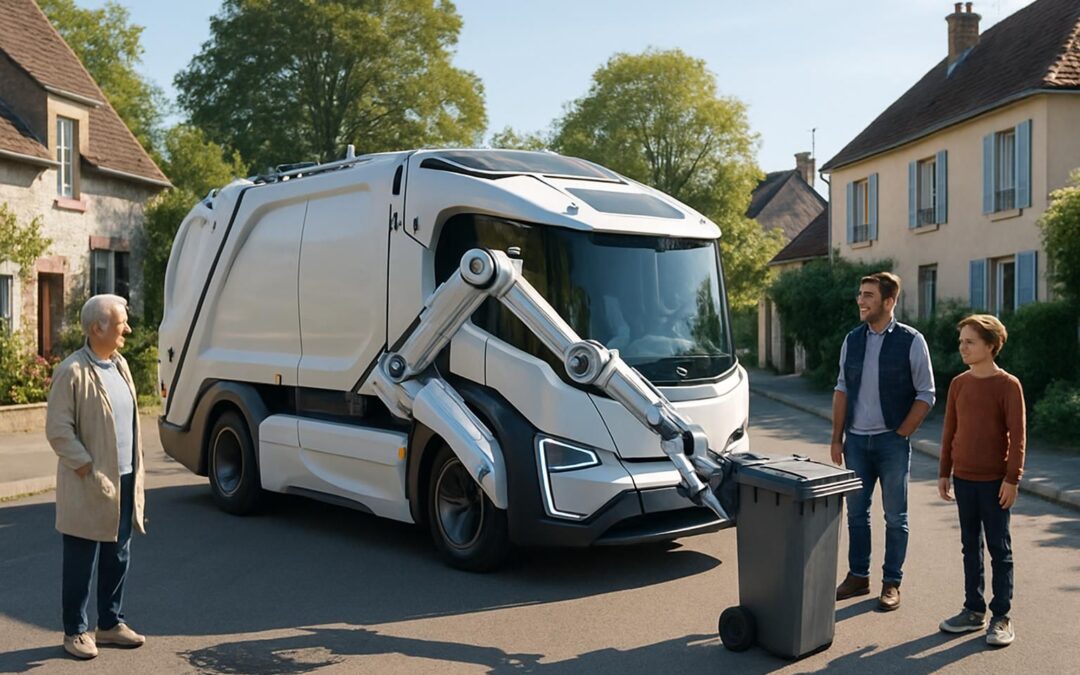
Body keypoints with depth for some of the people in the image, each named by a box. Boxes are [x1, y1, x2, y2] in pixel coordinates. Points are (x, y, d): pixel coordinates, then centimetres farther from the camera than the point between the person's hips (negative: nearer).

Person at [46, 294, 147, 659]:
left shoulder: (120, 365, 10)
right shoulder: (72, 371, -14)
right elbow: (58, 430, -15)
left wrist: (135, 473, 12)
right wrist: (88, 468, -16)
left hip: (125, 482, 7)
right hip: (90, 487, -7)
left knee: (118, 557, 16)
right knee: (80, 564, 6)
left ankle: (110, 623, 29)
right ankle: (76, 631, 19)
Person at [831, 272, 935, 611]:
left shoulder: (911, 341, -7)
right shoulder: (852, 340, 6)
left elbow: (926, 395, -4)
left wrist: (900, 434, -9)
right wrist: (837, 438, 7)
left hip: (892, 441, -4)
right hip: (856, 440, 4)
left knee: (895, 516, 5)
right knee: (856, 511, 11)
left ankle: (892, 583, 16)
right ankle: (858, 575, 23)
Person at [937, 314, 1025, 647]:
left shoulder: (1008, 385, -9)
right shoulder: (958, 383, 6)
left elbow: (1017, 435, -10)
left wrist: (1012, 479, -13)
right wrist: (944, 473, 9)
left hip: (994, 481, -5)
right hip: (963, 478, 5)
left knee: (999, 548, 4)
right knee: (970, 546, 12)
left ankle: (1001, 617, 13)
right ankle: (974, 610, 23)